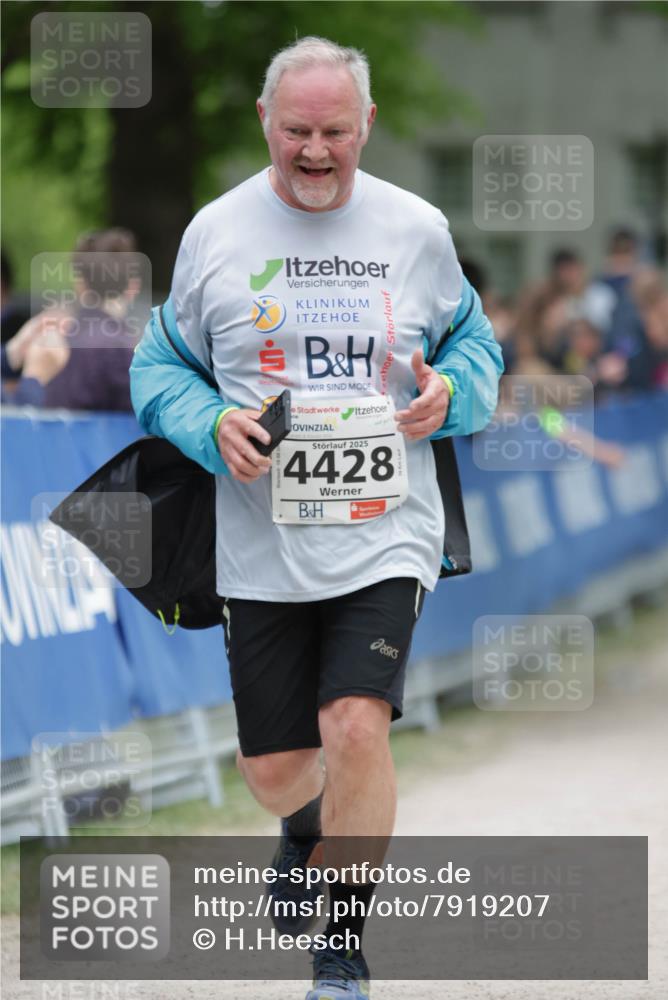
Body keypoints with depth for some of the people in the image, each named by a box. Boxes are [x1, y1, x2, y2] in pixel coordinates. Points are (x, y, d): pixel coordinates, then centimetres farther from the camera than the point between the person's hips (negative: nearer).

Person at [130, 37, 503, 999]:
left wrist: (448, 393, -6)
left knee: (357, 725, -19)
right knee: (273, 765, 8)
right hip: (261, 547, 1)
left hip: (384, 534, -1)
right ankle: (310, 827, 48)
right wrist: (211, 425, -11)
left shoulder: (418, 231, 2)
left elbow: (475, 341, 16)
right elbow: (160, 366, 10)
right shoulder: (215, 233, 1)